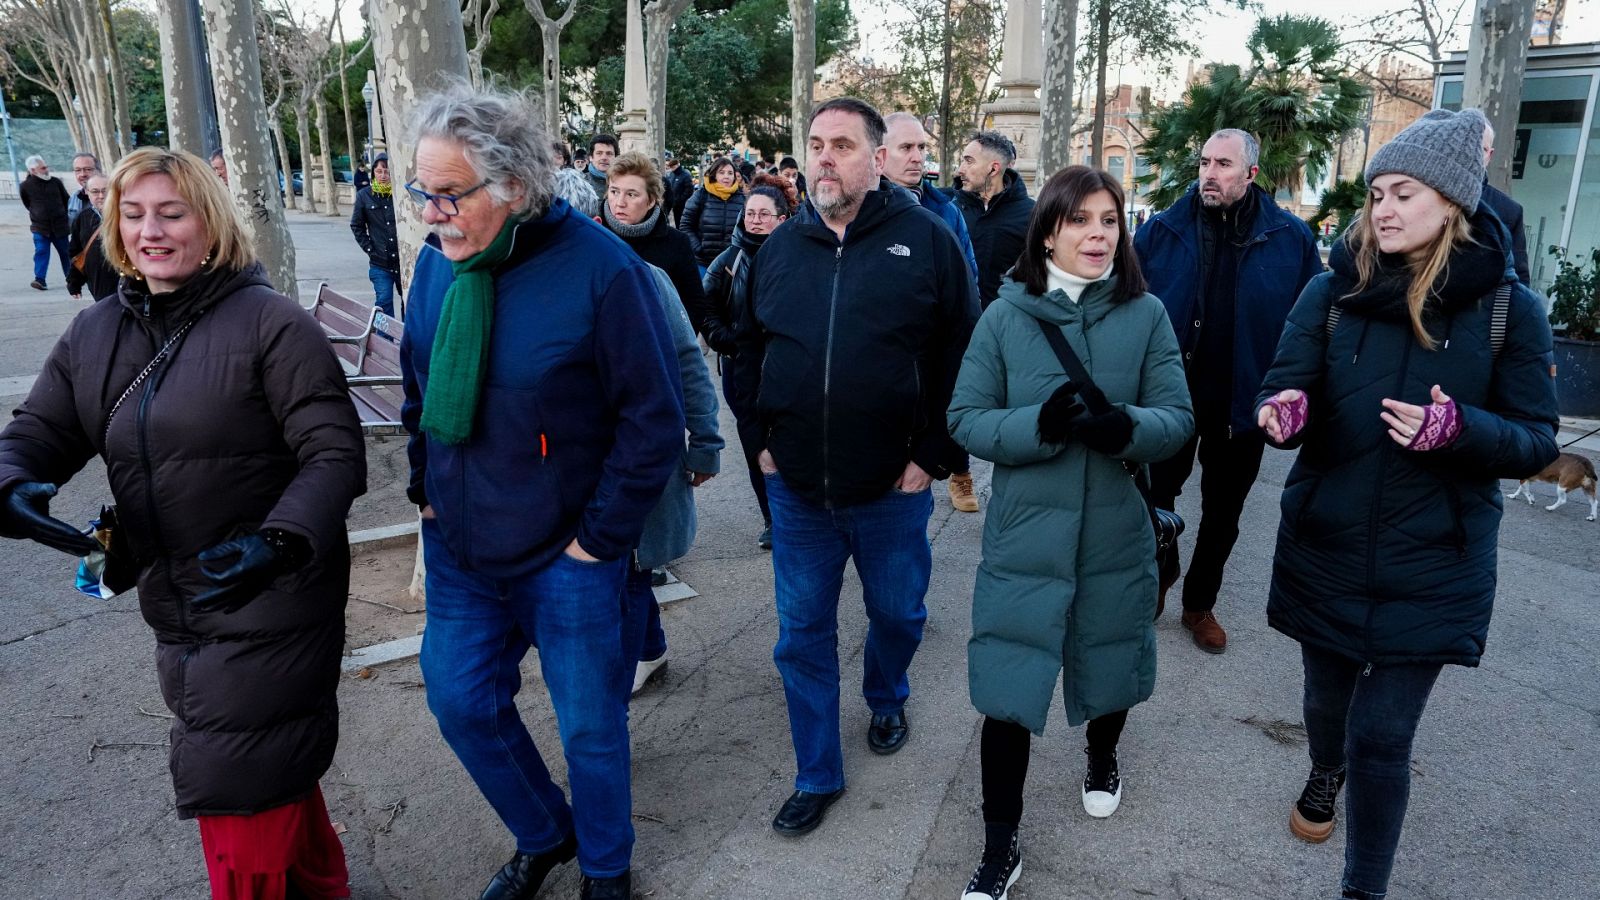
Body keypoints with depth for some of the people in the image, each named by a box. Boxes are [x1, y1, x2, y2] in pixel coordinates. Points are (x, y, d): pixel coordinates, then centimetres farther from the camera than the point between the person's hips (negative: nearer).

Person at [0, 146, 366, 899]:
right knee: (275, 766, 24)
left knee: (238, 797, 2)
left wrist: (280, 539, -33)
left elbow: (334, 452, -18)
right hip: (175, 608, 7)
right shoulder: (93, 335, 7)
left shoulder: (270, 322, -14)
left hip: (271, 603, -7)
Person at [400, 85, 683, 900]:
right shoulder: (439, 260, -1)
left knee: (589, 722, 10)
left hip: (565, 557, -5)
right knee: (461, 700, 15)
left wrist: (600, 536, -14)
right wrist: (426, 490, 8)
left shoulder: (602, 271, -20)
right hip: (457, 548, 6)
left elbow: (653, 422, -16)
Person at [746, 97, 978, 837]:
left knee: (897, 613, 18)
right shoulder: (779, 246, 5)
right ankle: (817, 774, 26)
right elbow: (751, 352, 14)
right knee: (803, 634, 9)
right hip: (796, 487, 3)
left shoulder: (927, 240, -6)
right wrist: (761, 441, 7)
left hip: (893, 487, -2)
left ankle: (886, 701, 50)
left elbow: (960, 356, -6)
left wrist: (933, 457, -9)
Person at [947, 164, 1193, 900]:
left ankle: (1102, 757, 55)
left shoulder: (1146, 315, -4)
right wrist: (1040, 424, -25)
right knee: (1007, 691, 1)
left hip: (1115, 534, 2)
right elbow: (965, 420, -8)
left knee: (1108, 666, 22)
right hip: (1025, 536, -1)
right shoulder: (1005, 315, -6)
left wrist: (1125, 426, -26)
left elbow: (1178, 420, -4)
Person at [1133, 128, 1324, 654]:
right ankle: (1157, 582, 38)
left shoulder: (1291, 238, -5)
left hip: (1242, 405, 1)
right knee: (1156, 498, 13)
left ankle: (1200, 604, 34)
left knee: (1222, 514, 15)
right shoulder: (1162, 231, -5)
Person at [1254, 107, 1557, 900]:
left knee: (1382, 736, 0)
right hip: (1325, 548, 2)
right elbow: (1283, 390, -6)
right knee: (1328, 696, 22)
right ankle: (1324, 772, 55)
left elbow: (1537, 440, -4)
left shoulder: (1508, 307, -7)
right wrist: (1284, 412, -31)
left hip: (1430, 565, -2)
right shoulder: (1334, 289, -4)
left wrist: (1460, 429, -25)